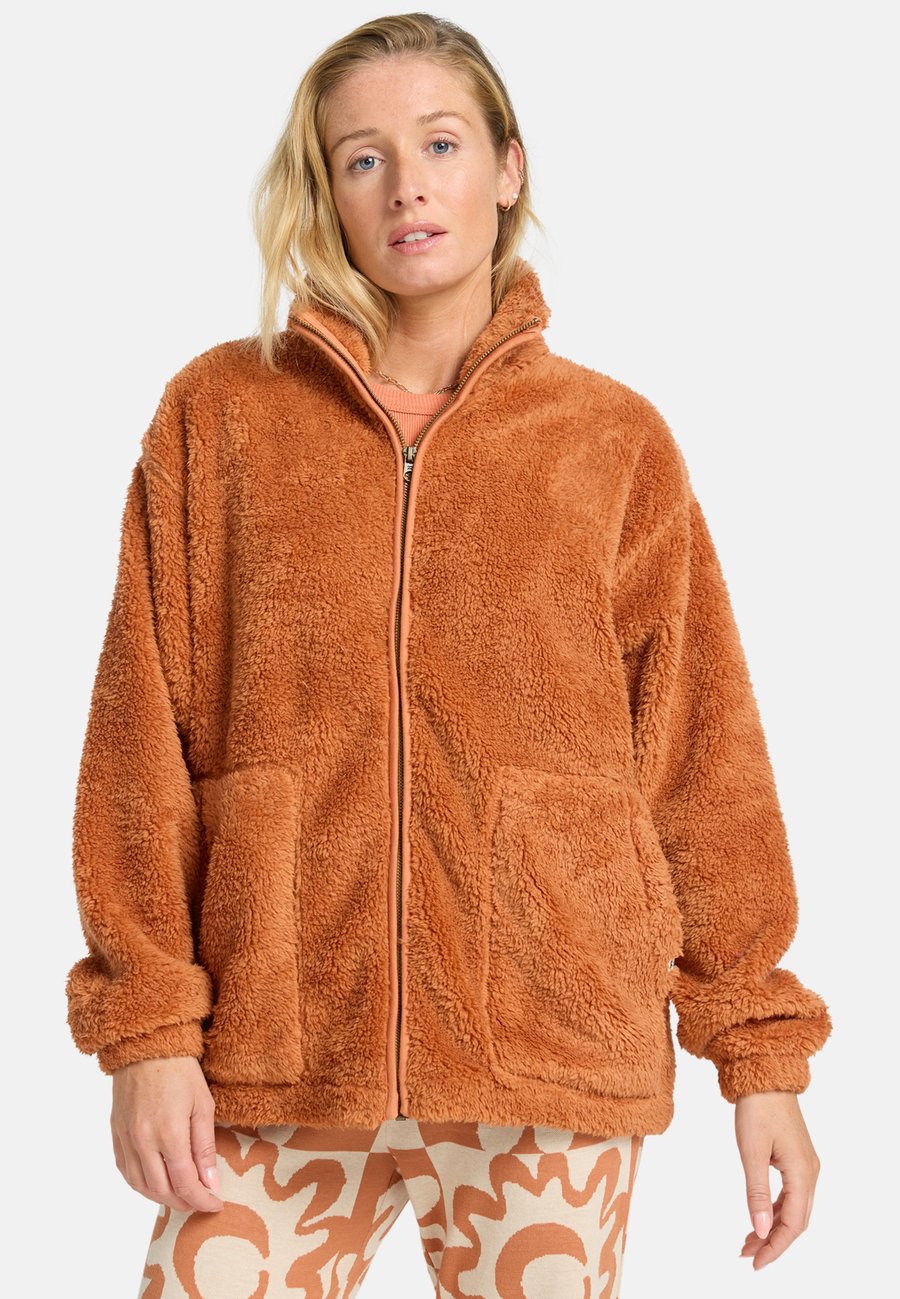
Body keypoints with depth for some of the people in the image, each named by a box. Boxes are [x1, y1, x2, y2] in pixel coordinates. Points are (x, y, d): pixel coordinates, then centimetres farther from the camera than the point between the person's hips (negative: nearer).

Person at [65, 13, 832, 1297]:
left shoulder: (614, 440, 5)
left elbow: (704, 755, 5)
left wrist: (760, 1051, 4)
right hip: (275, 1057, 0)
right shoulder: (218, 416, 5)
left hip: (556, 1048, 0)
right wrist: (146, 1023, -3)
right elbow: (145, 733, 2)